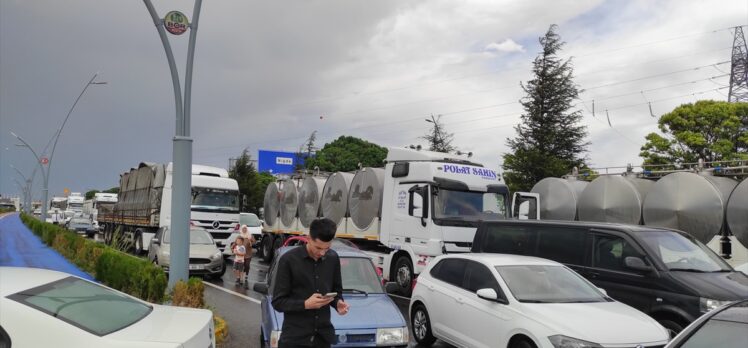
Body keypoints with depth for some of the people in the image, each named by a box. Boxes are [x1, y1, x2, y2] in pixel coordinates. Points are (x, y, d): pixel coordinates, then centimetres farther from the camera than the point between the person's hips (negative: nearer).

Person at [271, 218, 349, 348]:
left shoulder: (333, 258, 2)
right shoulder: (289, 259, -9)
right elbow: (278, 302, -7)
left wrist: (338, 302, -6)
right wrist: (305, 304, -20)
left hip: (323, 336, 4)